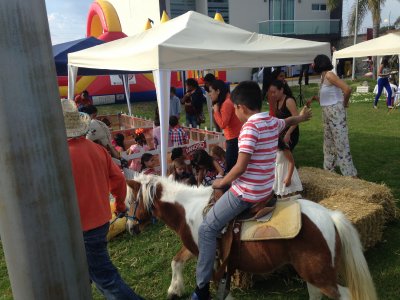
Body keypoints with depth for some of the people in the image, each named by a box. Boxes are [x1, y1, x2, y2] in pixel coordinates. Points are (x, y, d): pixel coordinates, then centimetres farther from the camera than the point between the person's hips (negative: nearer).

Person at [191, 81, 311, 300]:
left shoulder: (250, 127, -20)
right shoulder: (273, 122, 5)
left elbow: (241, 167, -25)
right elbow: (289, 121, 29)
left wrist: (221, 182, -9)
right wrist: (301, 117, 52)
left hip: (247, 192, -9)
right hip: (266, 189, 9)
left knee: (207, 229, 0)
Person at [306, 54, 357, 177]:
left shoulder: (329, 75, -15)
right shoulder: (323, 77, 12)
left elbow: (347, 89, -25)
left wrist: (345, 103, -11)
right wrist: (314, 98, 8)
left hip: (336, 112, -10)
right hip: (327, 114, 10)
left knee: (341, 144, -5)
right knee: (328, 144, 17)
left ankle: (351, 174, 4)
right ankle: (328, 171, 29)